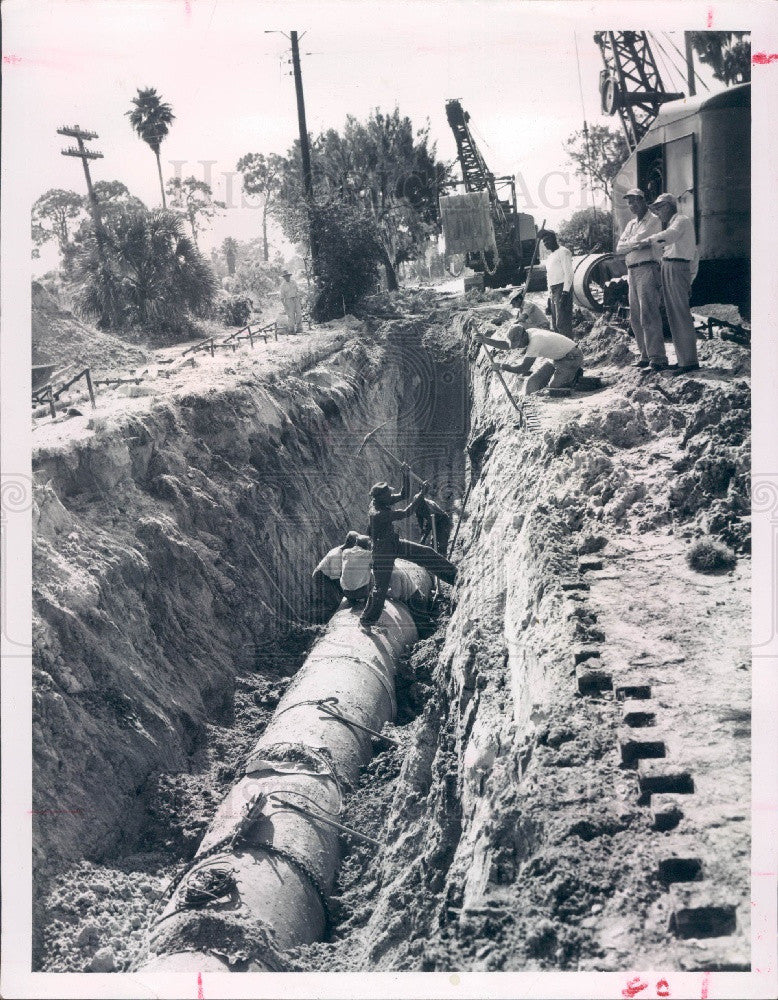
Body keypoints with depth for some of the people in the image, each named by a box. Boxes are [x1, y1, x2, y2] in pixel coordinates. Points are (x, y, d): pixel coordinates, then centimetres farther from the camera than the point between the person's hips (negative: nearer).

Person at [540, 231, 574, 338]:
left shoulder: (563, 252, -6)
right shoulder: (550, 257, 23)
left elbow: (568, 273, -14)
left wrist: (565, 292, -22)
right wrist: (550, 294, 20)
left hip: (562, 288, -10)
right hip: (553, 291, 10)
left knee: (562, 323, -15)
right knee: (555, 324, 10)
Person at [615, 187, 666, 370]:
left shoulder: (653, 220, -1)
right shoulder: (631, 224, 22)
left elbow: (639, 239, -14)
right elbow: (619, 248, 11)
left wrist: (629, 244, 4)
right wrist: (636, 244, -3)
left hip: (647, 269, -8)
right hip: (632, 272, 8)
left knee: (648, 315, -16)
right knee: (635, 317, 7)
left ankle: (657, 357, -19)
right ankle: (645, 355, 13)